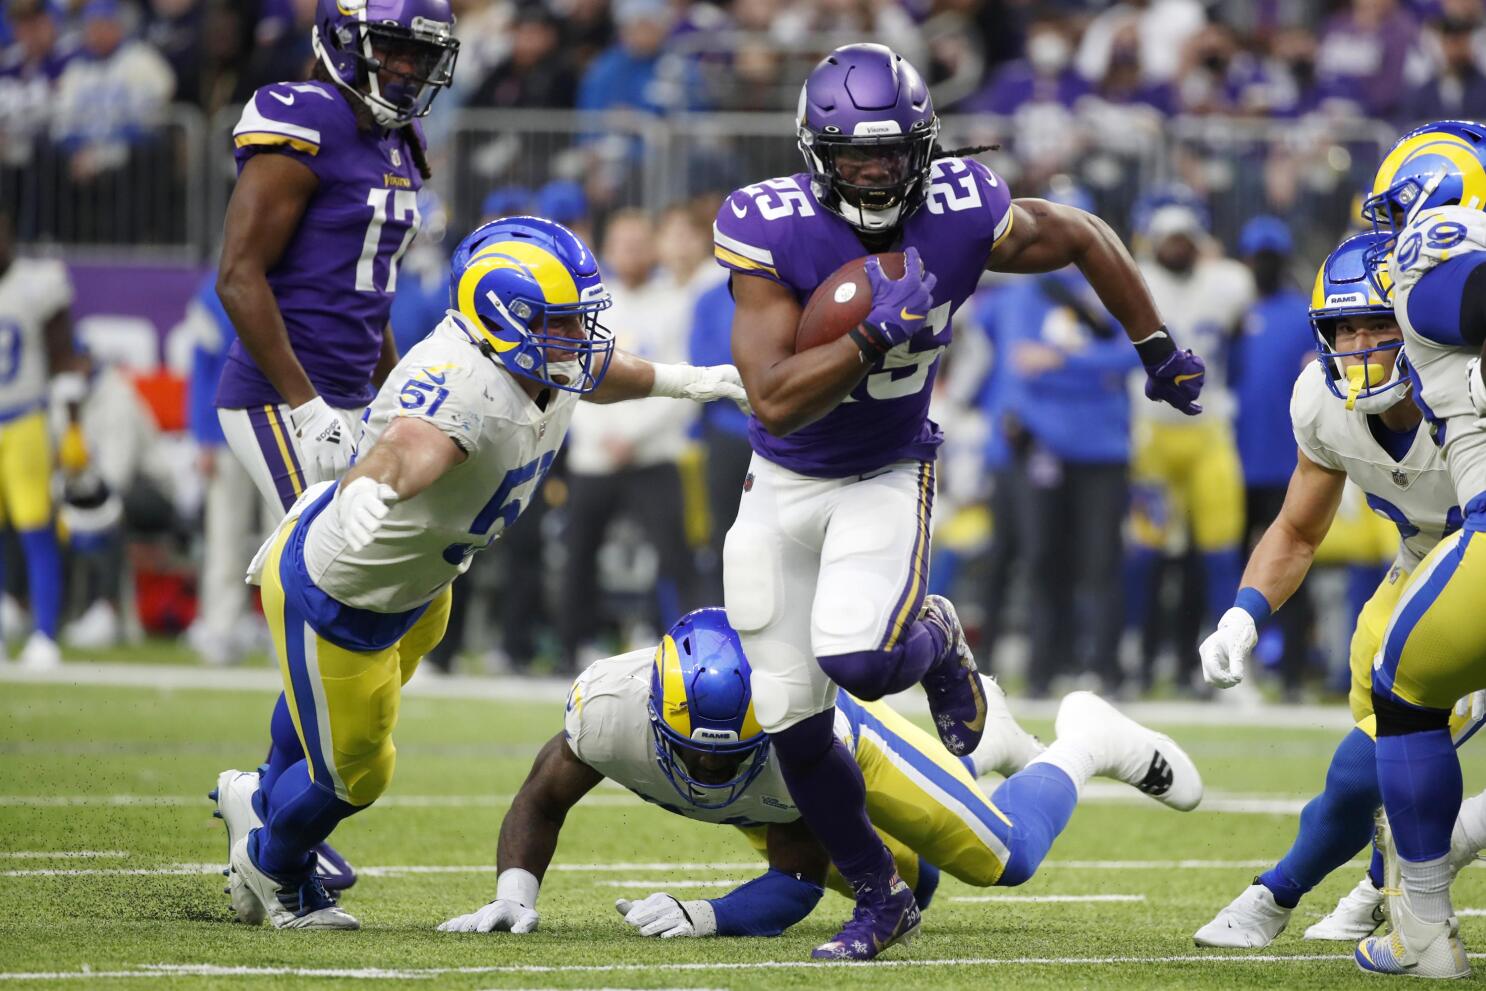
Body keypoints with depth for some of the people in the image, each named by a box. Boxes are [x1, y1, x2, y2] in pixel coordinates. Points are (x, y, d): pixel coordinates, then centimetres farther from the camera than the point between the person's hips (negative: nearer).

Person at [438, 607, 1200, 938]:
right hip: (763, 798, 4)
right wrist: (514, 895, -45)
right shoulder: (611, 706, -44)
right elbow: (540, 805, -25)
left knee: (1006, 857, 6)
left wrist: (702, 916, -56)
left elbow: (799, 883, -38)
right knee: (909, 885, 25)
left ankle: (1082, 742, 35)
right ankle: (980, 742, 52)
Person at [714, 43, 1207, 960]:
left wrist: (1159, 350, 12)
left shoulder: (964, 215, -17)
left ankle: (934, 643, 9)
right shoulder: (773, 230, -22)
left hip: (888, 478, -1)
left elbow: (1085, 239, 4)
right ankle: (879, 897, 23)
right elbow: (775, 401, -27)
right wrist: (877, 335, -37)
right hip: (782, 483, 1)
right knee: (793, 724, 1)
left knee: (861, 660, -28)